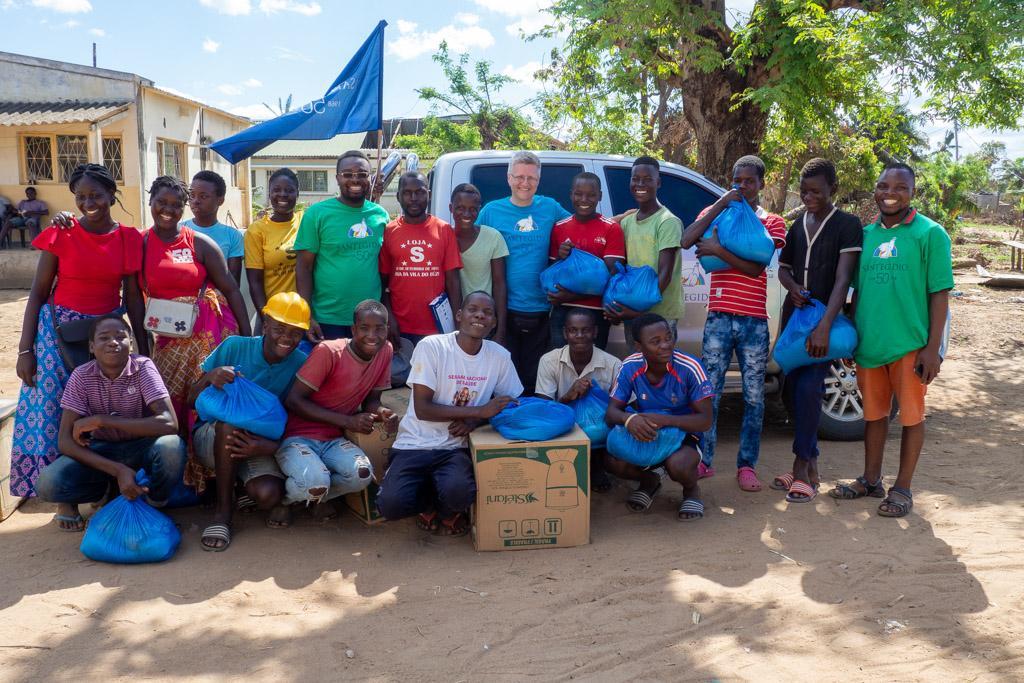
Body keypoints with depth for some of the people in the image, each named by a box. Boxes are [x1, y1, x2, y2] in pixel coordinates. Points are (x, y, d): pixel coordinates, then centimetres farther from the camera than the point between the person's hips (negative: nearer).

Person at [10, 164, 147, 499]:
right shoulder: (59, 235, -5)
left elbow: (132, 297, 4)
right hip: (59, 330, -1)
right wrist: (25, 349, -6)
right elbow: (38, 293, -2)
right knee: (51, 409, -2)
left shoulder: (128, 238, 0)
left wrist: (143, 349, 3)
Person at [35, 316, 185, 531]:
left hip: (140, 448, -1)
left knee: (171, 447, -35)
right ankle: (70, 501, 10)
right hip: (99, 451, 1)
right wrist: (118, 470, -29)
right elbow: (65, 440, -15)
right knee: (47, 484, -28)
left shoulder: (143, 367, -17)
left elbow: (169, 423, -30)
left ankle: (154, 504, -4)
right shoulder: (82, 376, -12)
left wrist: (101, 420, -30)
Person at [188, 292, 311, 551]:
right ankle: (223, 509, -19)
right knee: (230, 420, -35)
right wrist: (210, 378, -29)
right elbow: (192, 401, -7)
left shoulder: (301, 365, -8)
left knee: (267, 494, -30)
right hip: (212, 439, 0)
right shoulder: (234, 346, -11)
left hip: (260, 443, 0)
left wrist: (272, 446, -29)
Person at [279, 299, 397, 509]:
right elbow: (293, 400, -15)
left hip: (333, 440, 5)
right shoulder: (328, 352, -18)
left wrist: (382, 413, -16)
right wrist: (348, 421, -21)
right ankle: (281, 495, 4)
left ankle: (317, 496, 6)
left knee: (363, 475, -27)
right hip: (297, 436, -4)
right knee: (316, 483, -33)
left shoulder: (385, 351, -1)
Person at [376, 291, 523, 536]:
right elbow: (422, 408, -15)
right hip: (416, 444, -1)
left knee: (458, 493, -32)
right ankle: (432, 498, 11)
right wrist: (480, 411, -22)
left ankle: (447, 508, 7)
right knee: (391, 505, -25)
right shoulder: (431, 347, -12)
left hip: (457, 449, 1)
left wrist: (475, 421, -12)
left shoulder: (500, 356, -1)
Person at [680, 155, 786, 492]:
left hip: (754, 321, 0)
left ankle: (747, 465, 11)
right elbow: (686, 240, -11)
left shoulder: (772, 223, 8)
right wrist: (720, 204, -12)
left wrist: (718, 249, -18)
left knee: (754, 396, 3)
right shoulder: (715, 213, 11)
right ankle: (704, 460, 9)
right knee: (709, 392, 0)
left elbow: (755, 268, -8)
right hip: (719, 317, 0)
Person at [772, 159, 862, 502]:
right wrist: (793, 288, -7)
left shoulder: (847, 225, -7)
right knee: (793, 388, 6)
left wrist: (824, 326, -28)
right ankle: (809, 464, 18)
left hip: (824, 317, -6)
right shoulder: (798, 224, 11)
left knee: (809, 388, -15)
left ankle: (802, 467, -7)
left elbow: (843, 278, -17)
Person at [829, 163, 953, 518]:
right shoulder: (866, 234, 9)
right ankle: (871, 480, 29)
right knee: (874, 413, 15)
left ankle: (902, 489, 18)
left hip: (911, 344, -4)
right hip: (869, 342, 5)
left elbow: (940, 294, -7)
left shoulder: (929, 233, -5)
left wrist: (932, 348, -12)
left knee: (911, 415, 6)